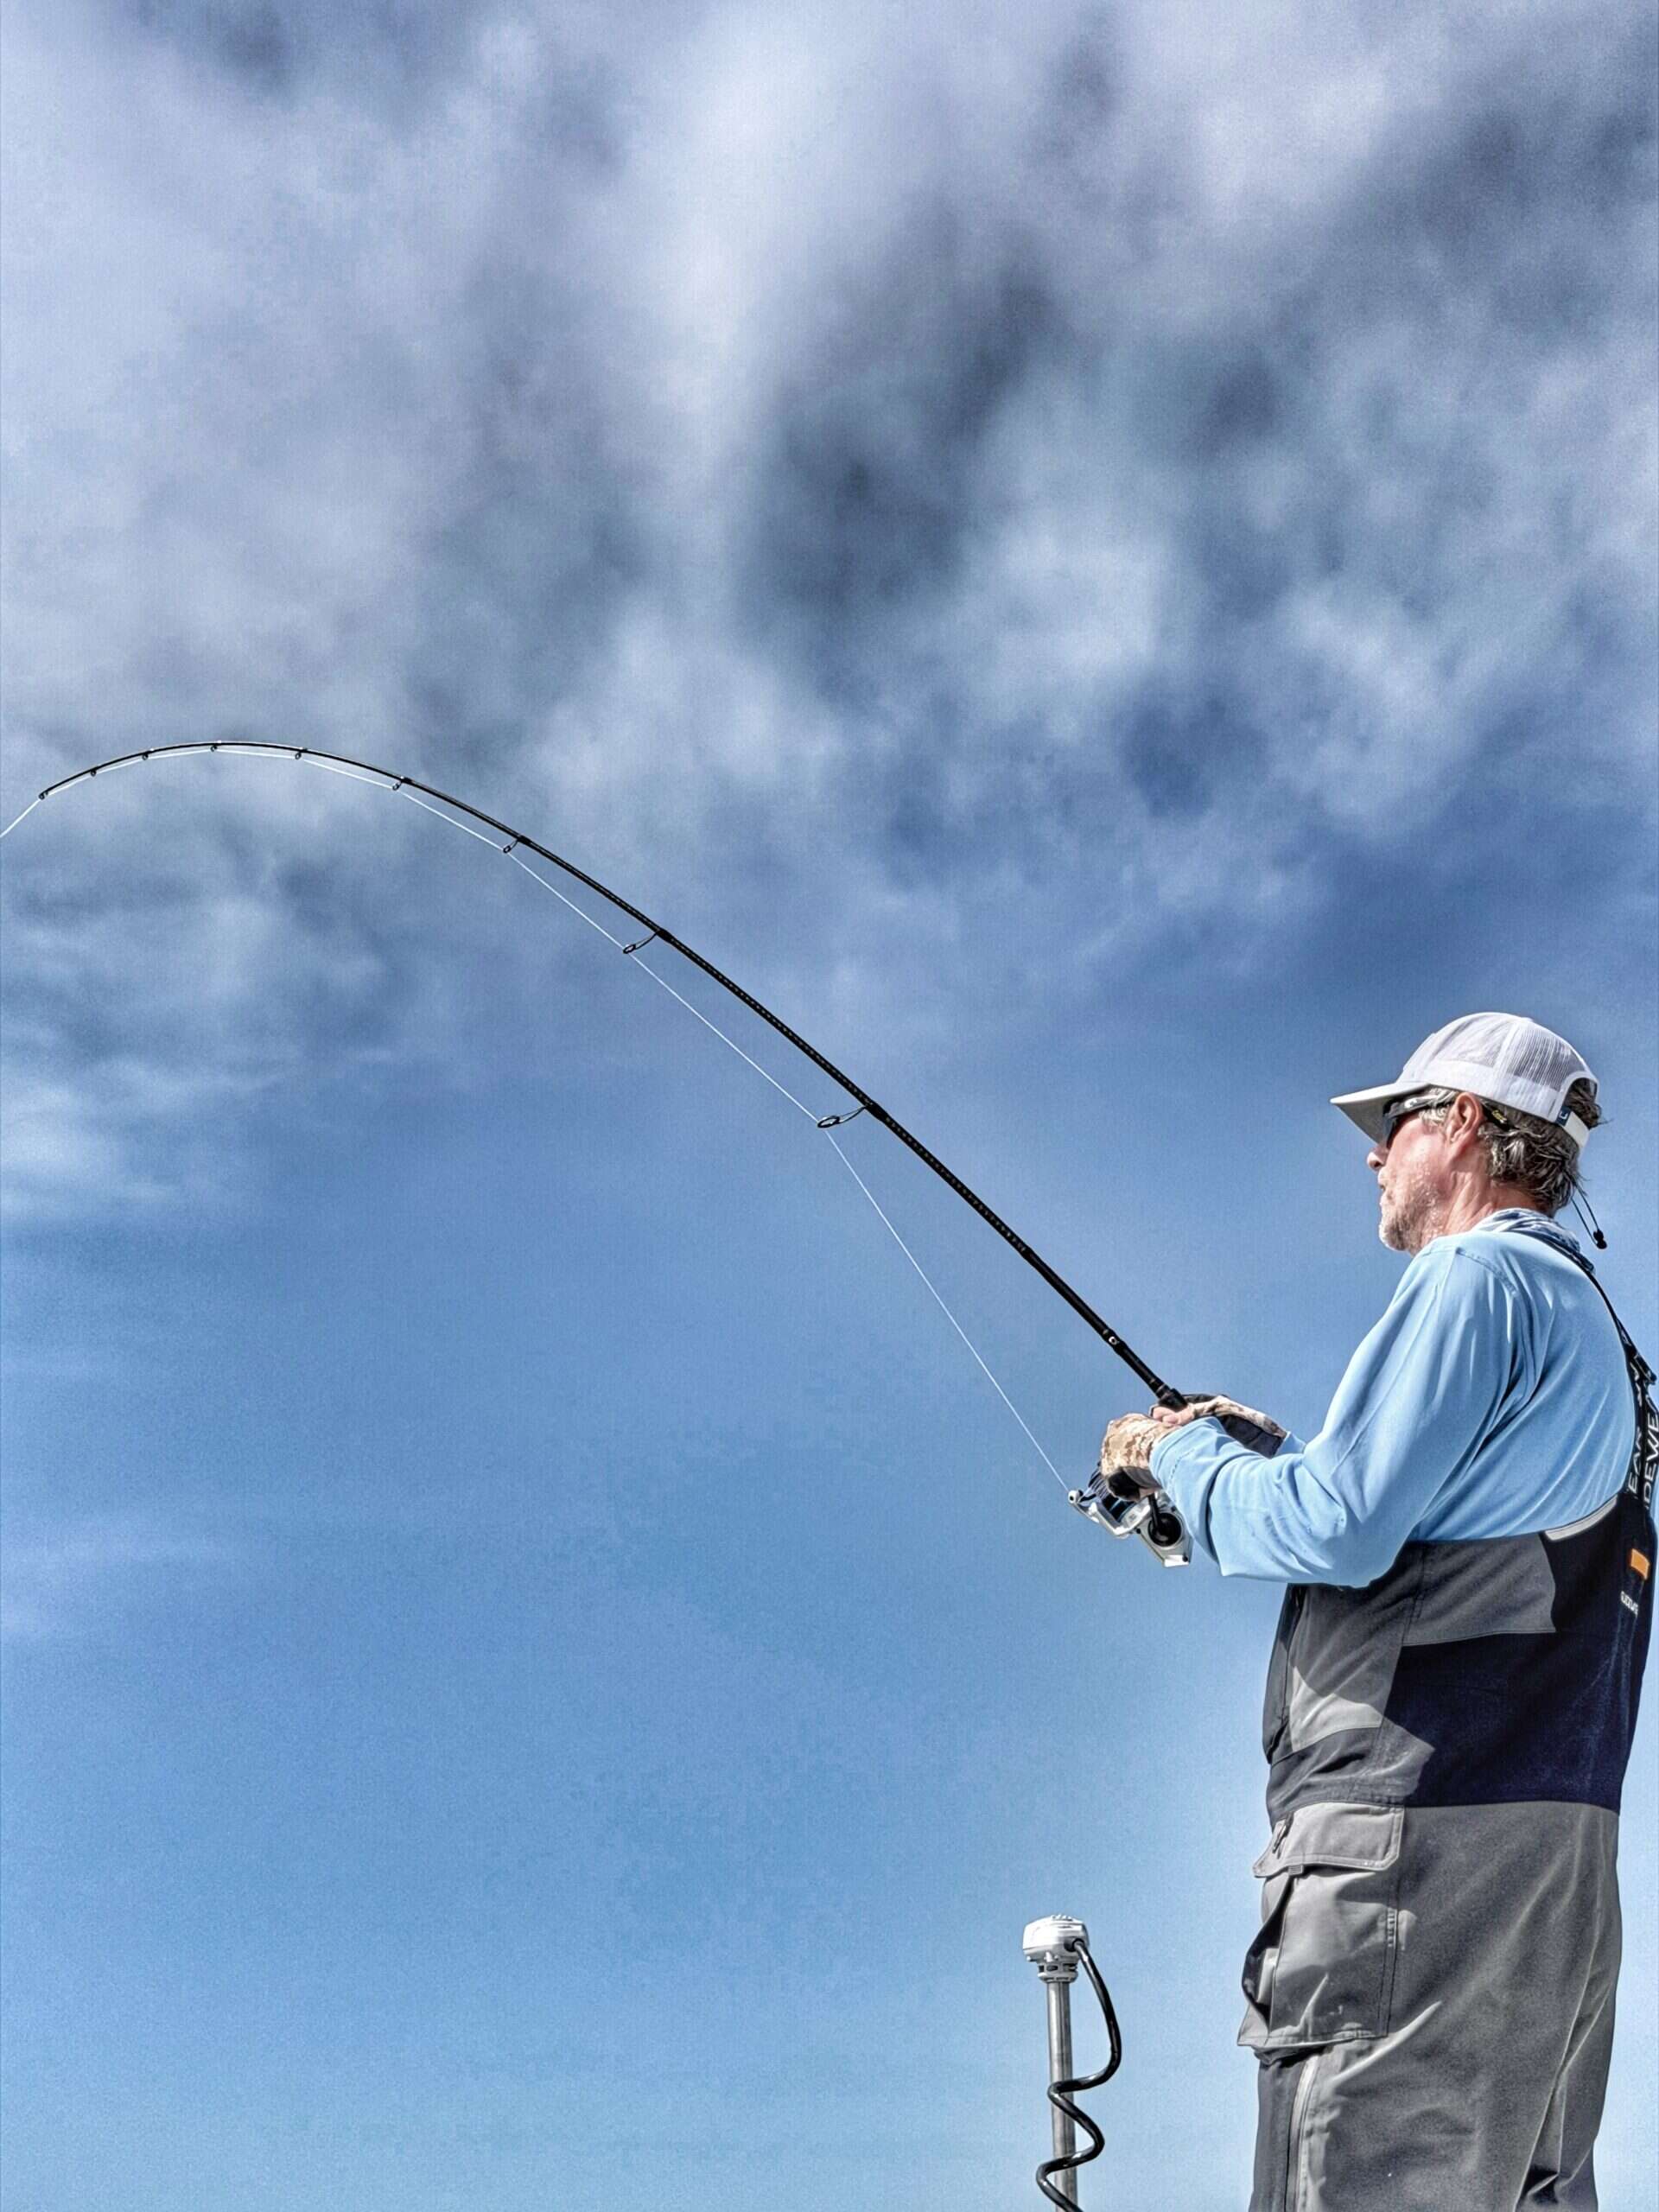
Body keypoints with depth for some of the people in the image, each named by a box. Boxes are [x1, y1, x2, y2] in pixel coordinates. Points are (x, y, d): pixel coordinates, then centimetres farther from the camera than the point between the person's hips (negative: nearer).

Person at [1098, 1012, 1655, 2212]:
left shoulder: (1478, 1278, -9)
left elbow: (1336, 1530, -17)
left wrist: (1180, 1456, 0)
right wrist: (1262, 1453, 22)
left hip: (1425, 1836, -10)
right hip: (1555, 1847, 10)